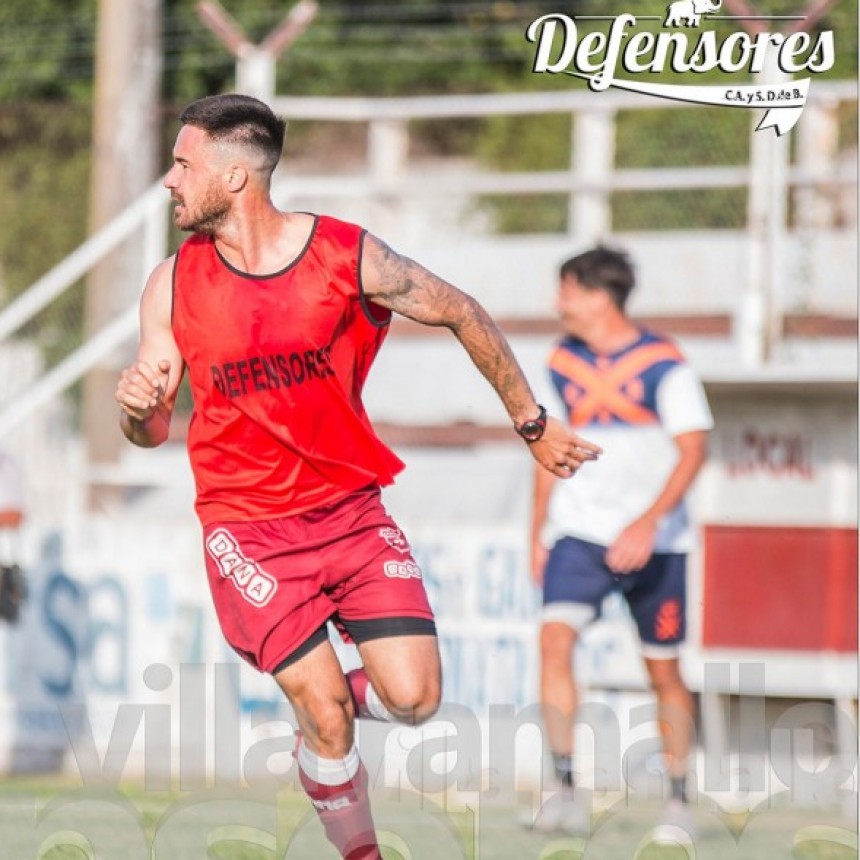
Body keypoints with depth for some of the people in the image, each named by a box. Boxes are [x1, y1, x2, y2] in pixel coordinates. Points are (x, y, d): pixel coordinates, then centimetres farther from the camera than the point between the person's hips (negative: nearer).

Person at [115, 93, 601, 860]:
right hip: (247, 526, -1)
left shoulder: (348, 256, -9)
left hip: (351, 508, 1)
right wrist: (137, 408, -22)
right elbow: (151, 431, 3)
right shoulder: (174, 285, -4)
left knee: (413, 699, -10)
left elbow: (461, 315, 6)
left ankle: (321, 701, 23)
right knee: (328, 720, -11)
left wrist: (532, 424, 11)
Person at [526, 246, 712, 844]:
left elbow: (694, 451, -15)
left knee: (664, 670, 4)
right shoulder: (562, 364, 7)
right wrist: (537, 535, 16)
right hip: (579, 532, 3)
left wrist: (649, 523, -26)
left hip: (654, 542, -3)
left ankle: (679, 801, 20)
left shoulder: (665, 364, -9)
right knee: (556, 638, -19)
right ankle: (568, 791, -21)